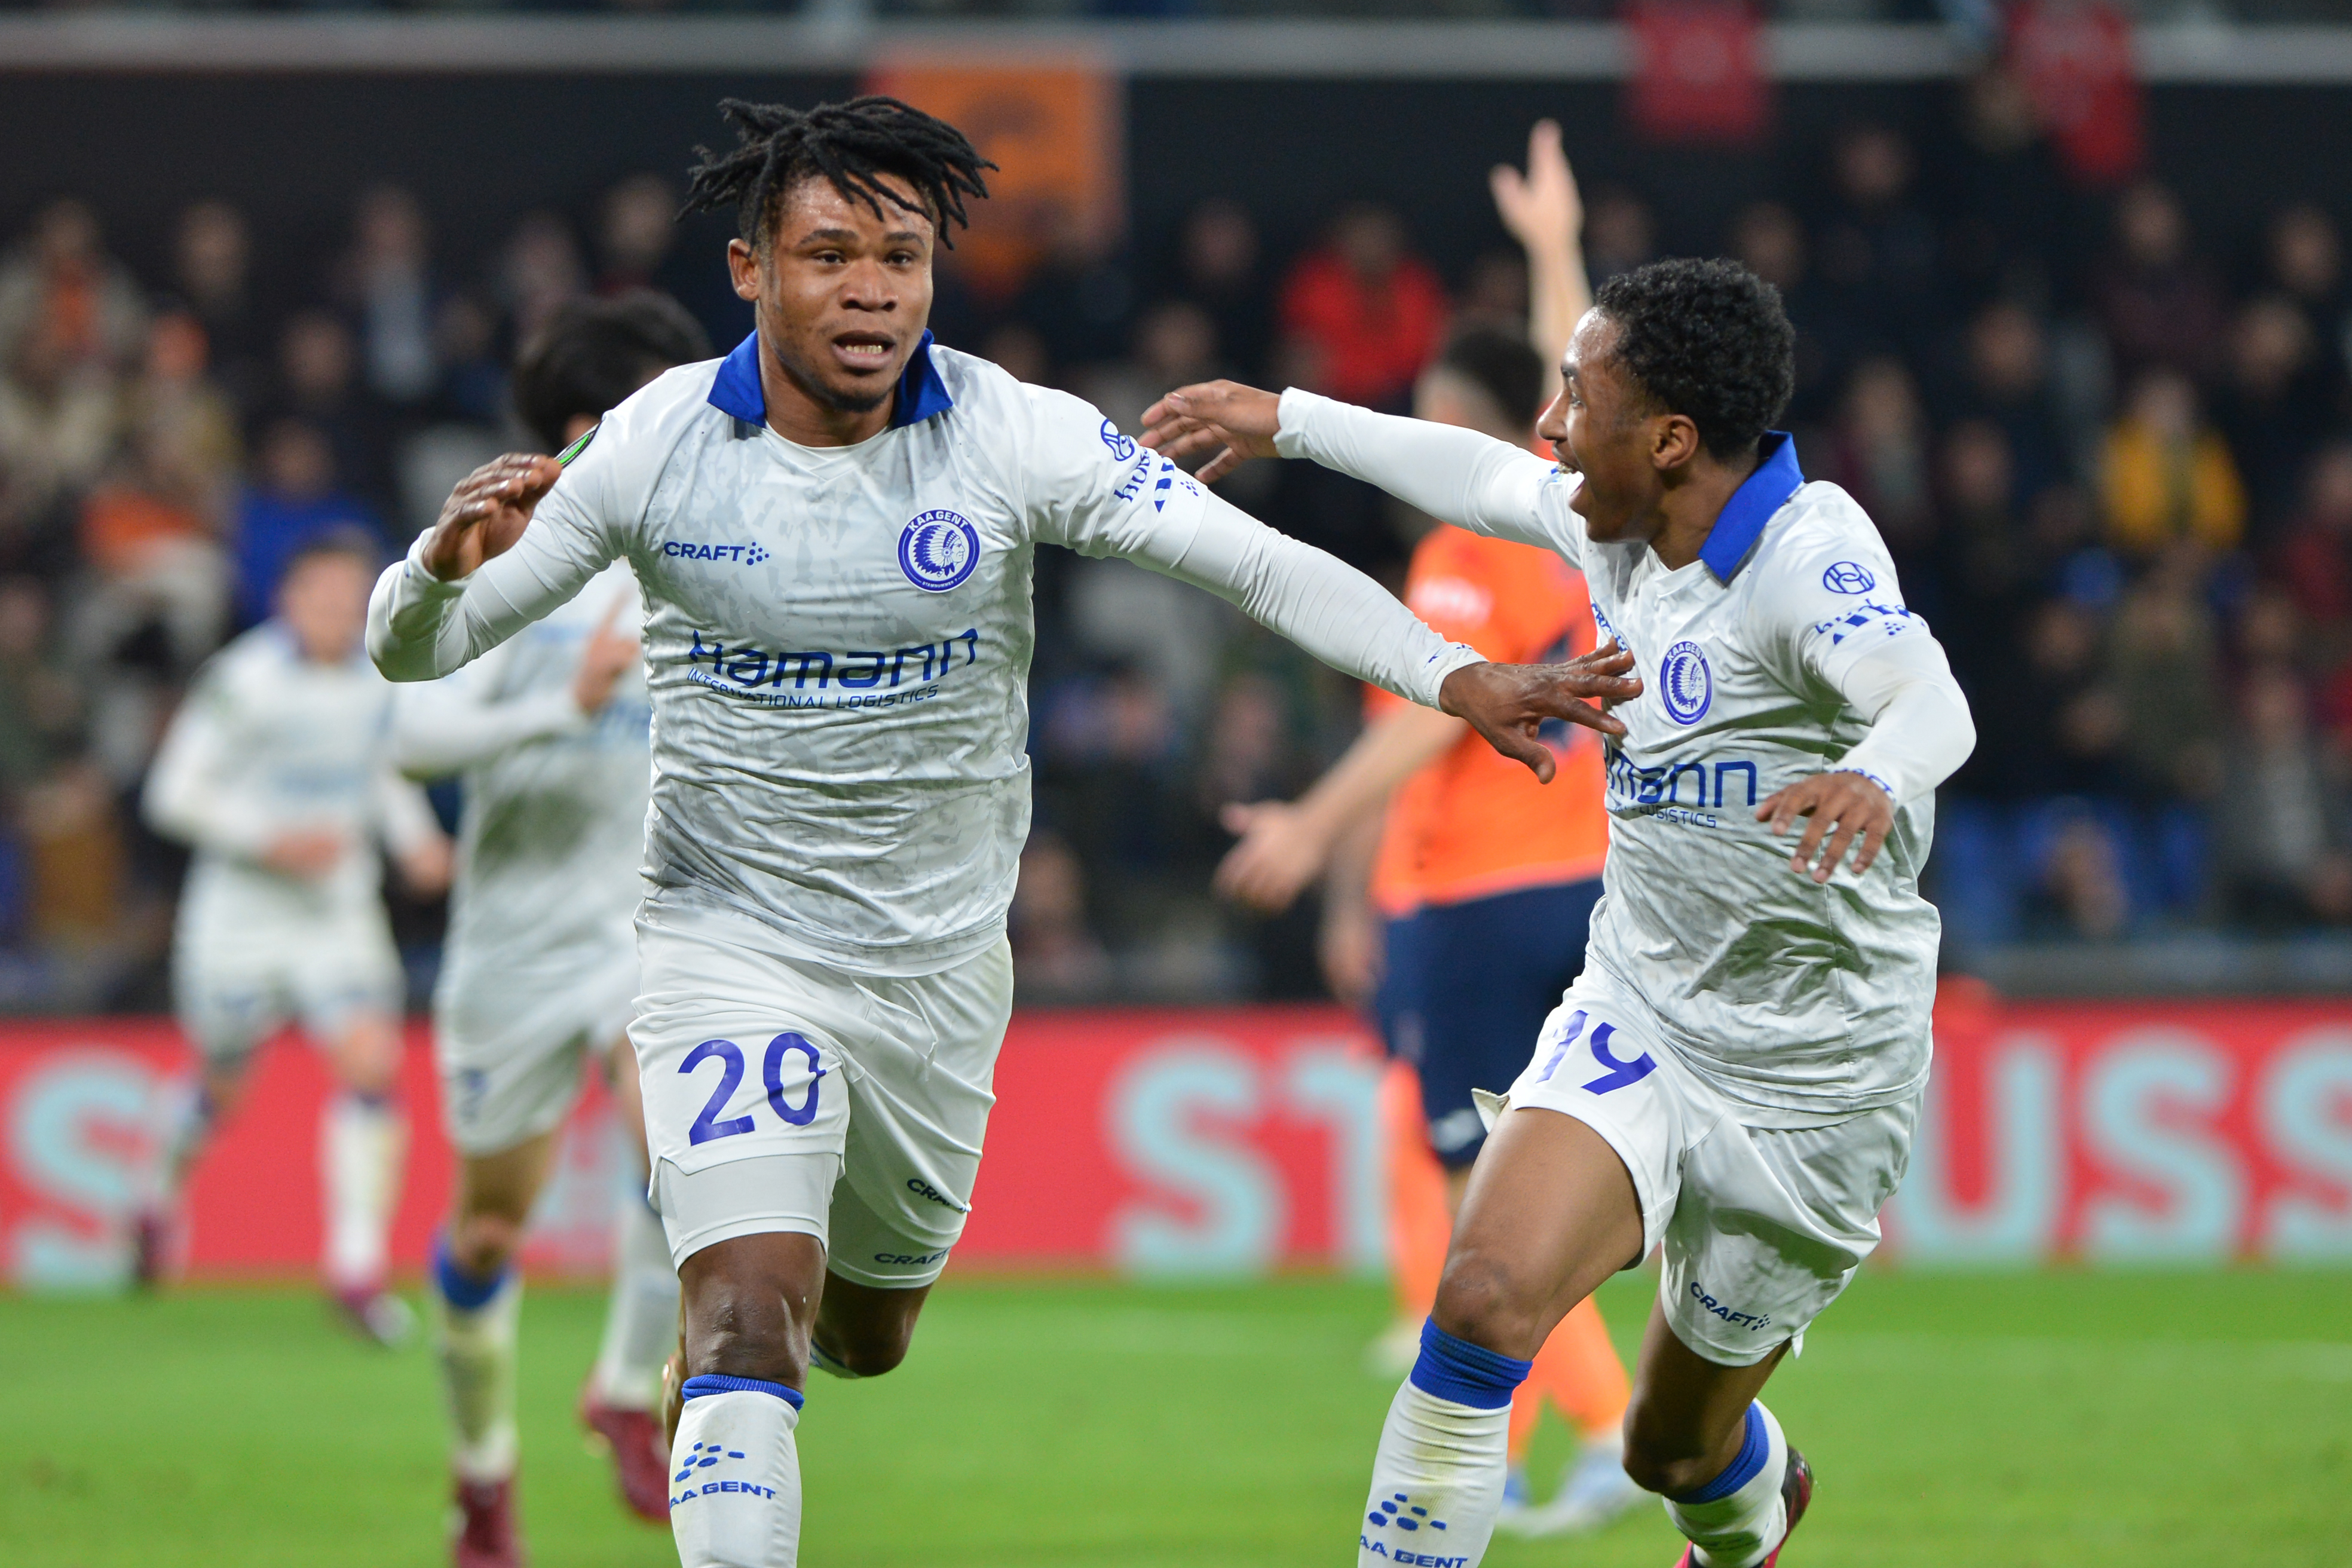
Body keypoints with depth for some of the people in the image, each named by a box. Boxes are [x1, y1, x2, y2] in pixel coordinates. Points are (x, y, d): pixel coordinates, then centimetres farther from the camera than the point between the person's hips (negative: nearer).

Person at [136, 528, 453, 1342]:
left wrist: (415, 837, 4)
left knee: (371, 1063, -16)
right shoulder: (242, 682, -14)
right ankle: (164, 1197, 42)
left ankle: (358, 1264, -14)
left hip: (340, 911, 3)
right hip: (240, 912, -3)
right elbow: (175, 792, -11)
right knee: (222, 1086, 9)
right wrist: (274, 841, -21)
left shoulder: (380, 683, 2)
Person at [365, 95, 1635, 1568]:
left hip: (942, 962, 3)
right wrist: (449, 561, -31)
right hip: (731, 941, -3)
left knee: (868, 1335, 20)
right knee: (752, 1328, -21)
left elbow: (1267, 565, -18)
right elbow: (415, 651, -7)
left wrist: (1460, 677, -32)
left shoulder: (1017, 435, -14)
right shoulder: (658, 446, -13)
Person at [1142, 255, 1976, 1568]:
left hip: (1812, 1087, -5)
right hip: (1635, 1019, 5)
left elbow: (1932, 704, -42)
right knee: (1488, 1294, -24)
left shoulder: (1808, 549, -23)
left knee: (1680, 1446, 12)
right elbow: (1489, 482, 23)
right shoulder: (1622, 529, 1)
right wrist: (1288, 422, 31)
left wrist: (1875, 778, -64)